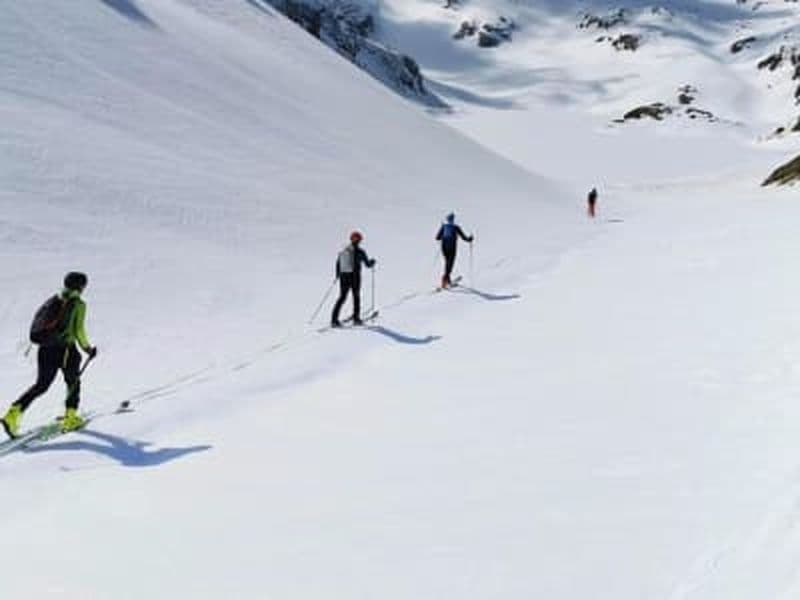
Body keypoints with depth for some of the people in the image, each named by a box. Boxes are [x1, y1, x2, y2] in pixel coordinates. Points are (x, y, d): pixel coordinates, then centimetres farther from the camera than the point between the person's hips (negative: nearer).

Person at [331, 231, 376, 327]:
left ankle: (334, 319, -1)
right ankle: (356, 318, 18)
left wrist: (338, 275, 29)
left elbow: (338, 264, 14)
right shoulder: (359, 251, -8)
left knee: (342, 297, 8)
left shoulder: (342, 251, 4)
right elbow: (368, 264, -1)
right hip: (355, 277, -4)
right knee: (356, 297, 15)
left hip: (343, 277, 4)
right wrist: (372, 261, 22)